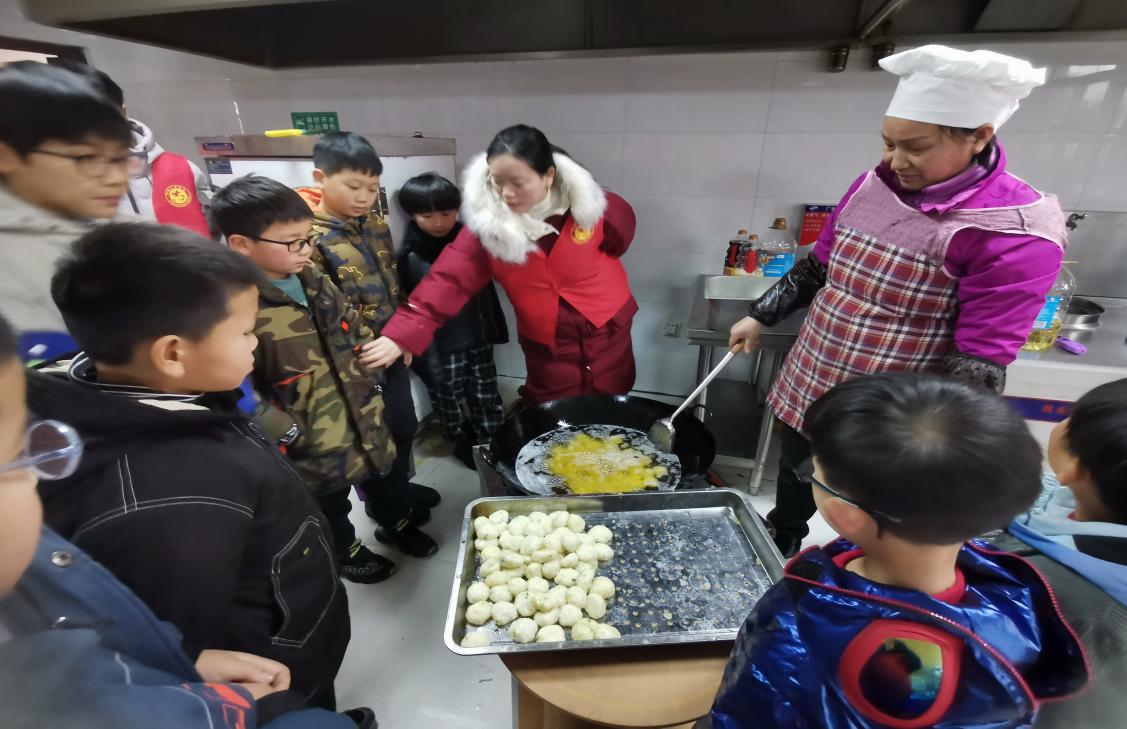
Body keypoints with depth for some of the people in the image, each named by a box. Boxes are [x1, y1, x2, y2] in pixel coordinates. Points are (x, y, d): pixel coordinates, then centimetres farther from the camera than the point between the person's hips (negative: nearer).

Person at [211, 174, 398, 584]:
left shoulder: (313, 279, -1)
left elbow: (353, 326, 12)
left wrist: (369, 376, 8)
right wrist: (287, 434, -21)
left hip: (361, 418, 7)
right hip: (314, 446, -6)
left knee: (380, 476, 28)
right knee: (330, 505, 20)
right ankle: (345, 553, 47)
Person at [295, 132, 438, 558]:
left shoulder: (375, 224, 4)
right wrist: (362, 348, -17)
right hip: (355, 363, -7)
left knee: (403, 428, 22)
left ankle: (398, 489, 48)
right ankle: (391, 521, 30)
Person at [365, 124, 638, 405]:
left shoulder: (589, 205, -17)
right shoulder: (486, 224, -17)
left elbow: (624, 223, 5)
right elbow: (448, 279, -25)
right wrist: (403, 334, -35)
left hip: (608, 330, 1)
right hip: (547, 347, 0)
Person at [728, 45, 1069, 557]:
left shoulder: (1013, 232, -20)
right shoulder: (873, 186, -2)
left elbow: (981, 362, -20)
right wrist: (760, 318, 10)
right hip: (808, 388, 6)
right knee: (794, 478, 28)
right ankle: (778, 544, 57)